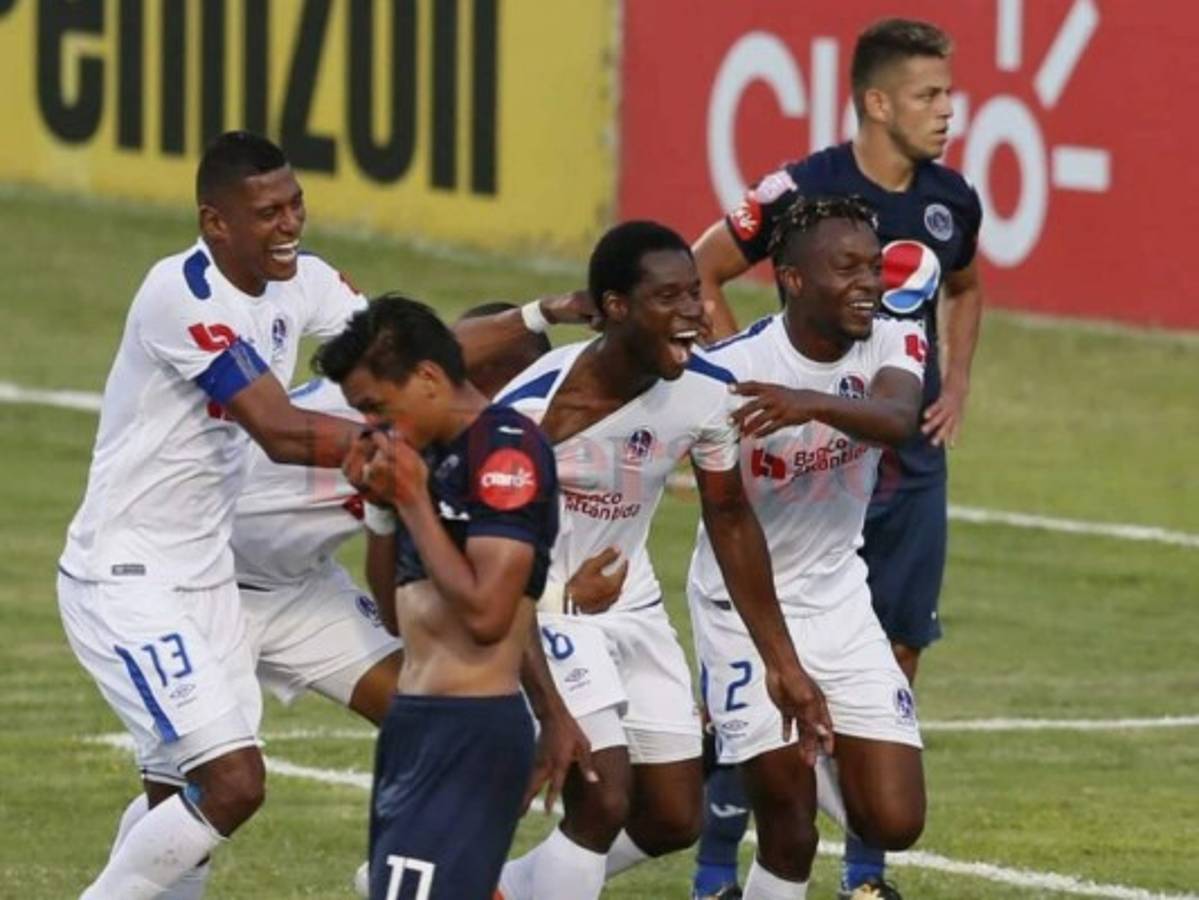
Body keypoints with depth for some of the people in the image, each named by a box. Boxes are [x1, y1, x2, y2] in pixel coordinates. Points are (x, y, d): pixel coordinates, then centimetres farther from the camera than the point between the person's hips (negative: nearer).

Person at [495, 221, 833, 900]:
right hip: (542, 608, -6)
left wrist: (782, 663, 7)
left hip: (633, 607, 6)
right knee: (604, 800, -20)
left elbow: (731, 520, 4)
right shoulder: (535, 406, -28)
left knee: (675, 821, 9)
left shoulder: (706, 390, -13)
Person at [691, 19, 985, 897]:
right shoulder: (801, 192, -14)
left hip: (912, 459, 5)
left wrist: (957, 380, 10)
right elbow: (699, 277, -4)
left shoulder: (951, 201, 3)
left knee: (896, 658, 6)